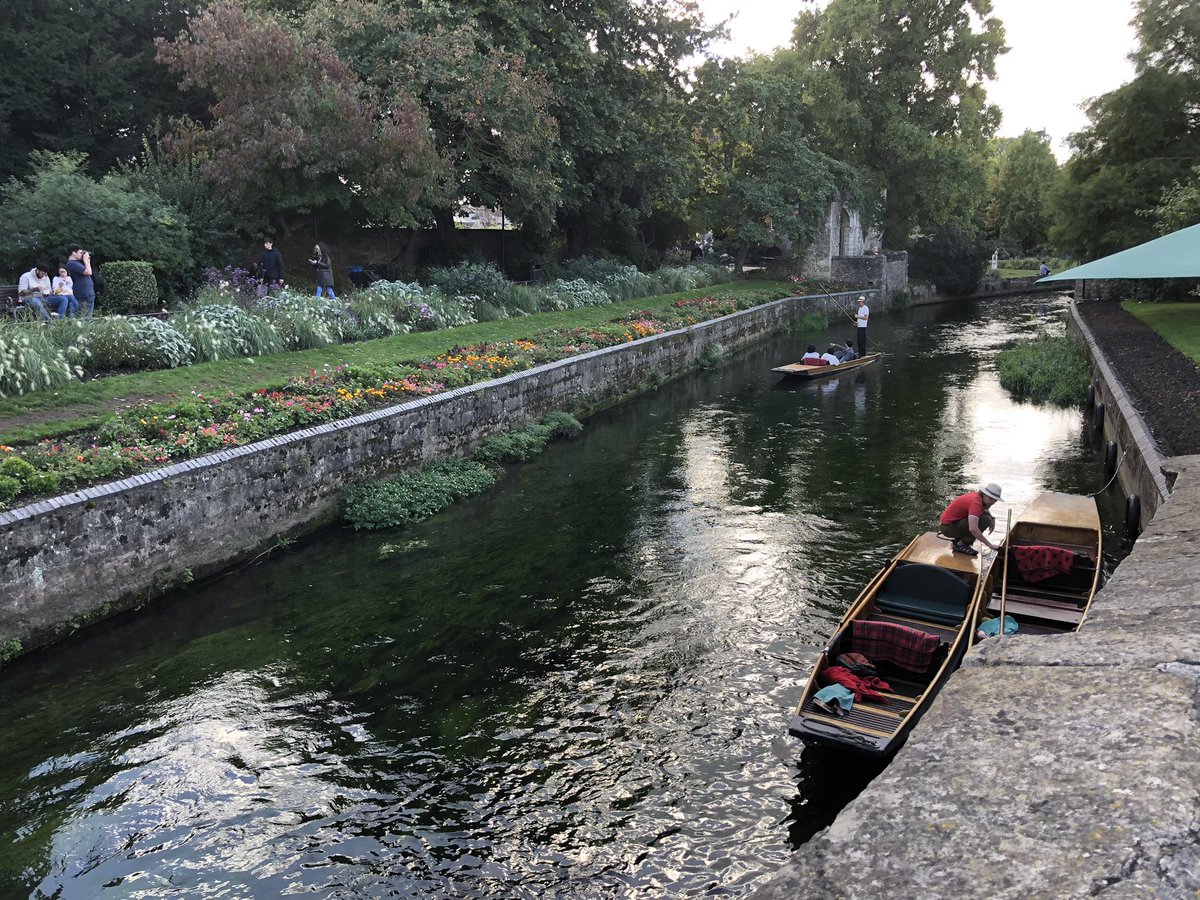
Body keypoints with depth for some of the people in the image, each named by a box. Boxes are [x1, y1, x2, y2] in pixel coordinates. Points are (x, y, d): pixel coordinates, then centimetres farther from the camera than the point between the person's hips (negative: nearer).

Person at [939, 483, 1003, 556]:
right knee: (985, 520, -21)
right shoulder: (976, 502, -25)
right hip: (947, 526, -10)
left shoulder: (977, 495, 3)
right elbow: (972, 529, -37)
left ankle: (958, 539, 12)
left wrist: (993, 518, 8)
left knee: (986, 514, 8)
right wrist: (989, 545, -32)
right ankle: (961, 545, -10)